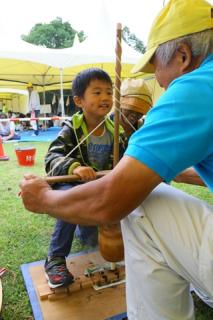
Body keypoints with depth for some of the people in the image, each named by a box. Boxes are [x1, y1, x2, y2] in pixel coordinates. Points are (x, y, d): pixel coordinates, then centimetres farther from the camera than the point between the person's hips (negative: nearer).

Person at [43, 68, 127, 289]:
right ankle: (55, 259, -21)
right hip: (69, 185, -4)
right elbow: (51, 158, -32)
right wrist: (74, 167, -51)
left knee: (93, 240, 7)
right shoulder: (71, 129, -19)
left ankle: (82, 226, 44)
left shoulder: (115, 131, -7)